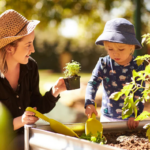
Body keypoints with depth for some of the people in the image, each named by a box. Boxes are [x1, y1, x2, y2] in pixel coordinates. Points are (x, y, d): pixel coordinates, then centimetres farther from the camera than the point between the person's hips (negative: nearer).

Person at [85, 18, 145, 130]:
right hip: (107, 117, 1)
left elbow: (139, 94, -8)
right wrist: (89, 103, -24)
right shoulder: (104, 64, -7)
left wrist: (135, 115, -13)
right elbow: (93, 83, -9)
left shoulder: (138, 67, -10)